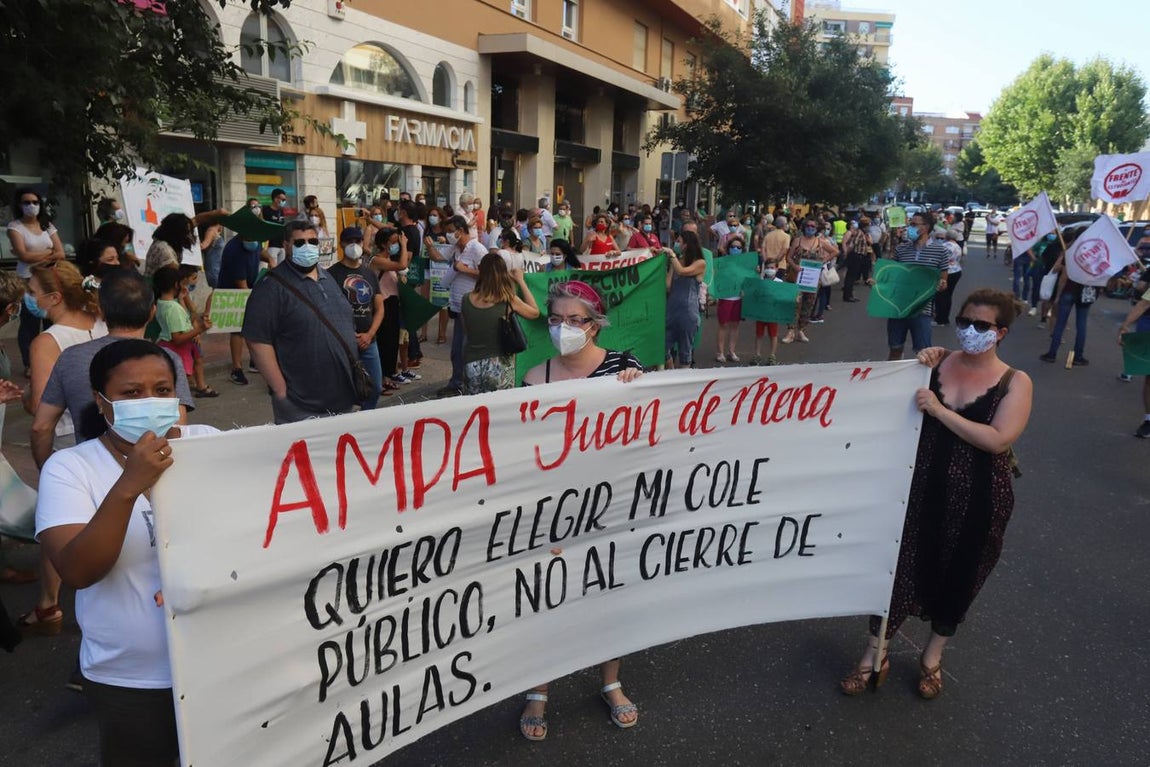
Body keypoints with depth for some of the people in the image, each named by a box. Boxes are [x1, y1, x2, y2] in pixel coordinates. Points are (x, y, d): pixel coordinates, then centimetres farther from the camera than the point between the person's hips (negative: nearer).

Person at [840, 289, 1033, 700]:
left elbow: (998, 439, -22)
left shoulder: (1015, 383, -8)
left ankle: (933, 656, 39)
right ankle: (875, 656, 23)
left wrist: (940, 410, -25)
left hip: (976, 500, -1)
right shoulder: (939, 362, -1)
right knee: (897, 566, 5)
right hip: (921, 488, 2)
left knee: (957, 576, 15)